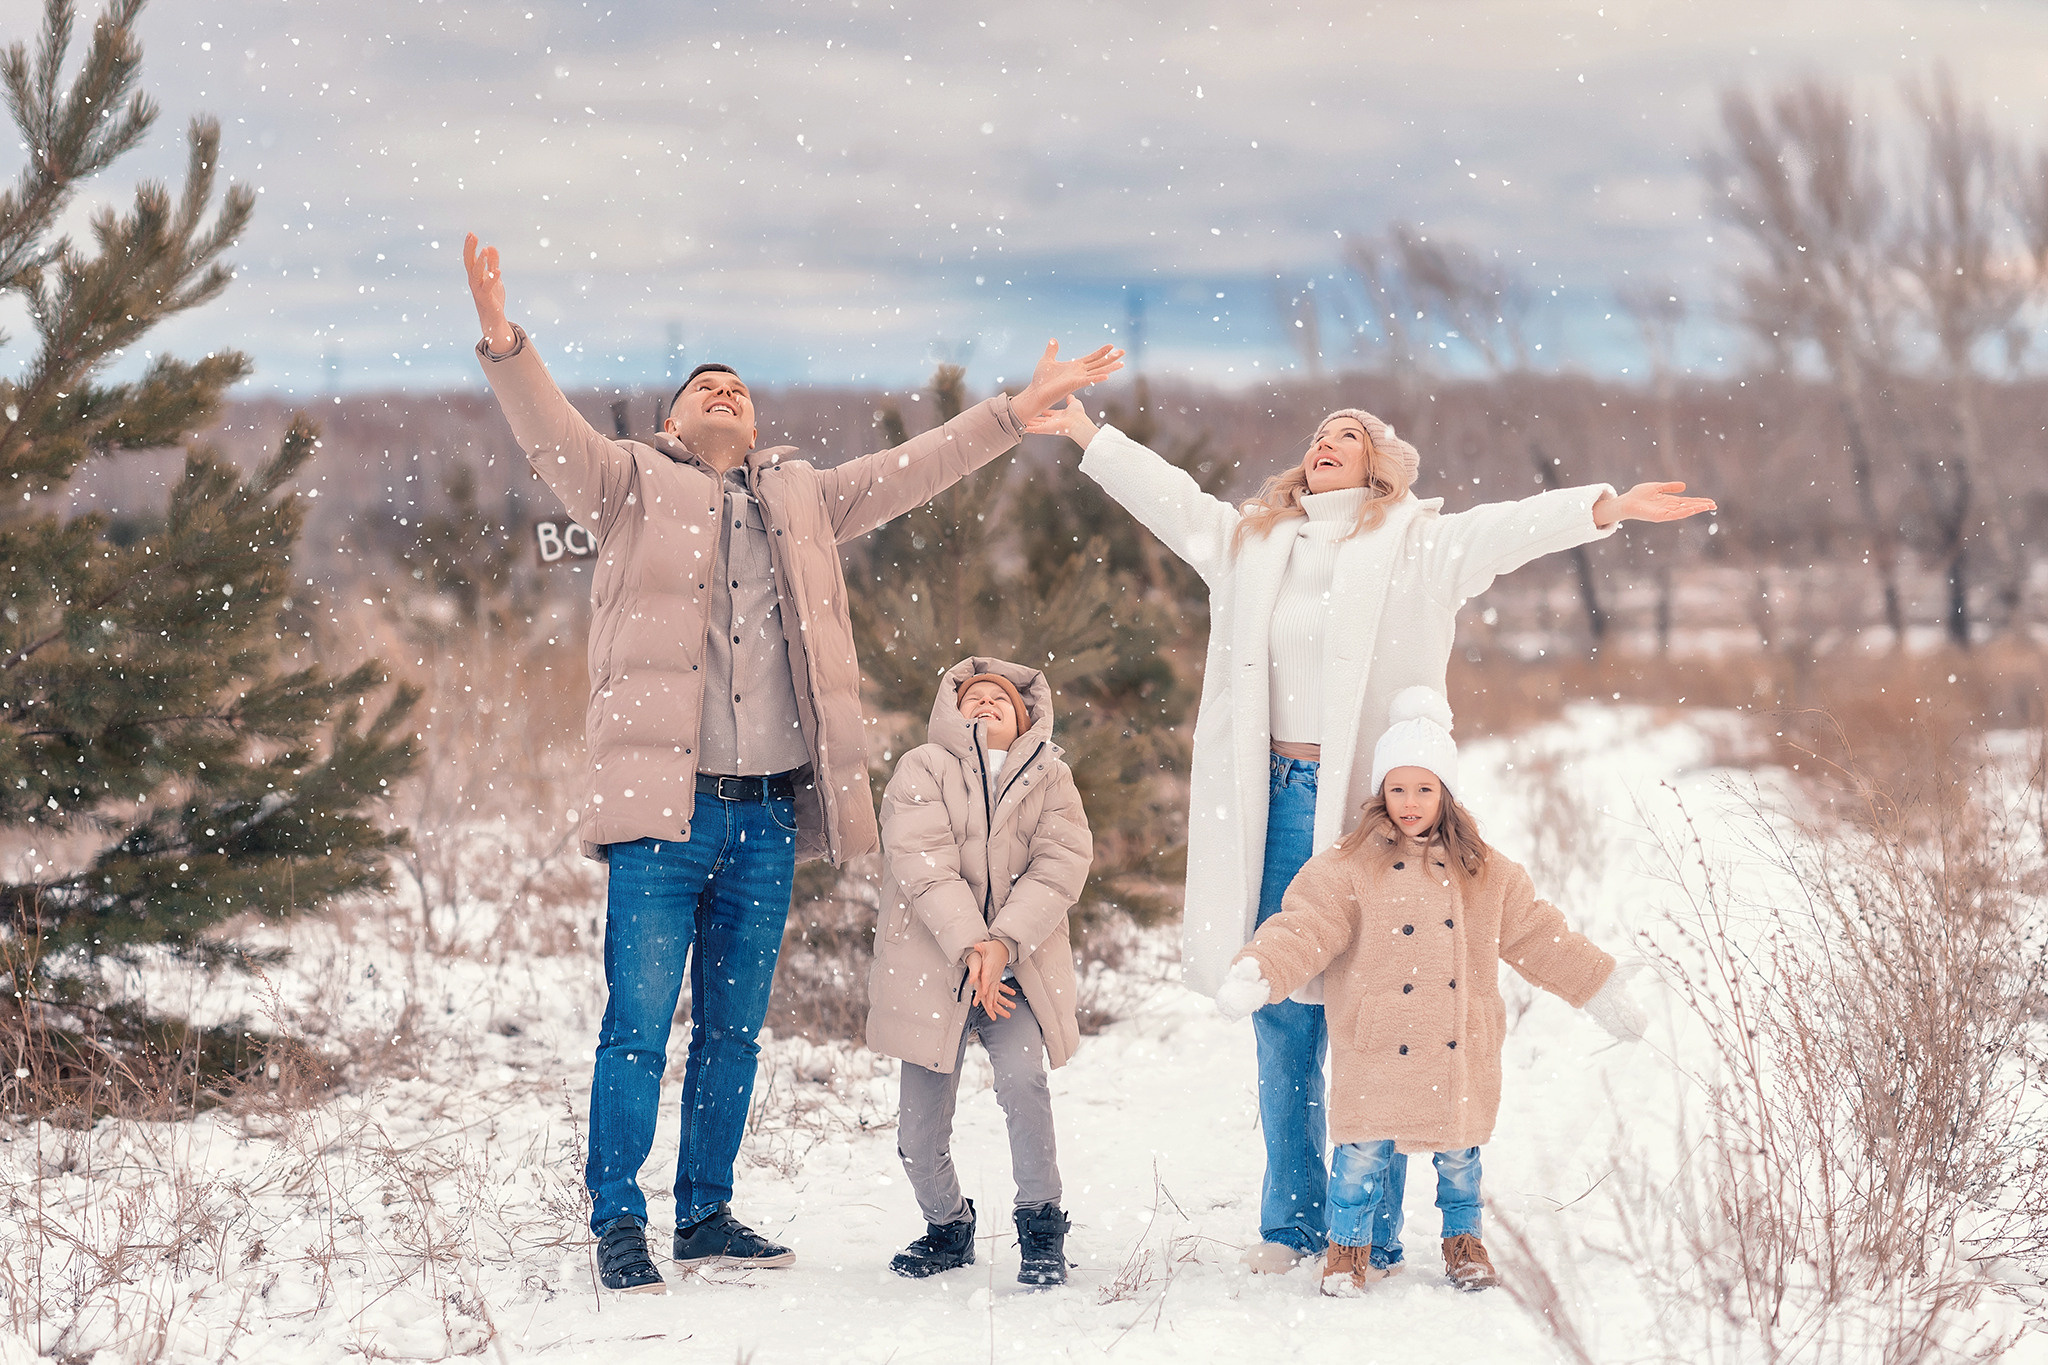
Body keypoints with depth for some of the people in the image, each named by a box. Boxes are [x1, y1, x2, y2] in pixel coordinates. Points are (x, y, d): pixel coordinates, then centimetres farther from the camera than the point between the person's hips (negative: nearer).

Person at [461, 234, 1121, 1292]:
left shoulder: (801, 499, 21)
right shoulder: (633, 486, 7)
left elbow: (911, 470, 21)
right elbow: (549, 433, -7)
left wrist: (1020, 410, 17)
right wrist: (502, 339, -25)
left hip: (766, 813, 5)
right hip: (662, 806, -5)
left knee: (733, 1029, 10)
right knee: (638, 1025, -6)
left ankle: (707, 1215, 20)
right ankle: (617, 1223, 3)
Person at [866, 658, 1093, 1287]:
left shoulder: (1049, 777, 11)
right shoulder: (923, 770, 4)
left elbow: (1061, 863, -4)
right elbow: (923, 861, -9)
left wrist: (1002, 943, -17)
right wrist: (969, 946, -21)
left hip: (1019, 966, 0)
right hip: (934, 968, 0)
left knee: (1022, 1080, -24)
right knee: (921, 1129, 1)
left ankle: (1041, 1222, -6)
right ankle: (947, 1225, 29)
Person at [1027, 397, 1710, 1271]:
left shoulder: (1416, 545, 3)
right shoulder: (1252, 544, 18)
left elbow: (1507, 529, -11)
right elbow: (1169, 497, 29)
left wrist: (1609, 507, -27)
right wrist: (1084, 430, 34)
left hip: (1365, 805, -5)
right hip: (1274, 799, 5)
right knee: (1281, 1020, 8)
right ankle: (1292, 1222, 19)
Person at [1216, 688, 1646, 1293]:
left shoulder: (1485, 873, 6)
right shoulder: (1349, 868, -5)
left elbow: (1537, 935, 13)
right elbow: (1304, 926, -13)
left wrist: (1604, 994, 16)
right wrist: (1254, 975, -29)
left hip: (1461, 1052, 2)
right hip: (1375, 1053, -2)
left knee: (1459, 1152, 12)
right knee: (1363, 1152, -1)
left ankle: (1463, 1239, 33)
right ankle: (1354, 1244, 19)